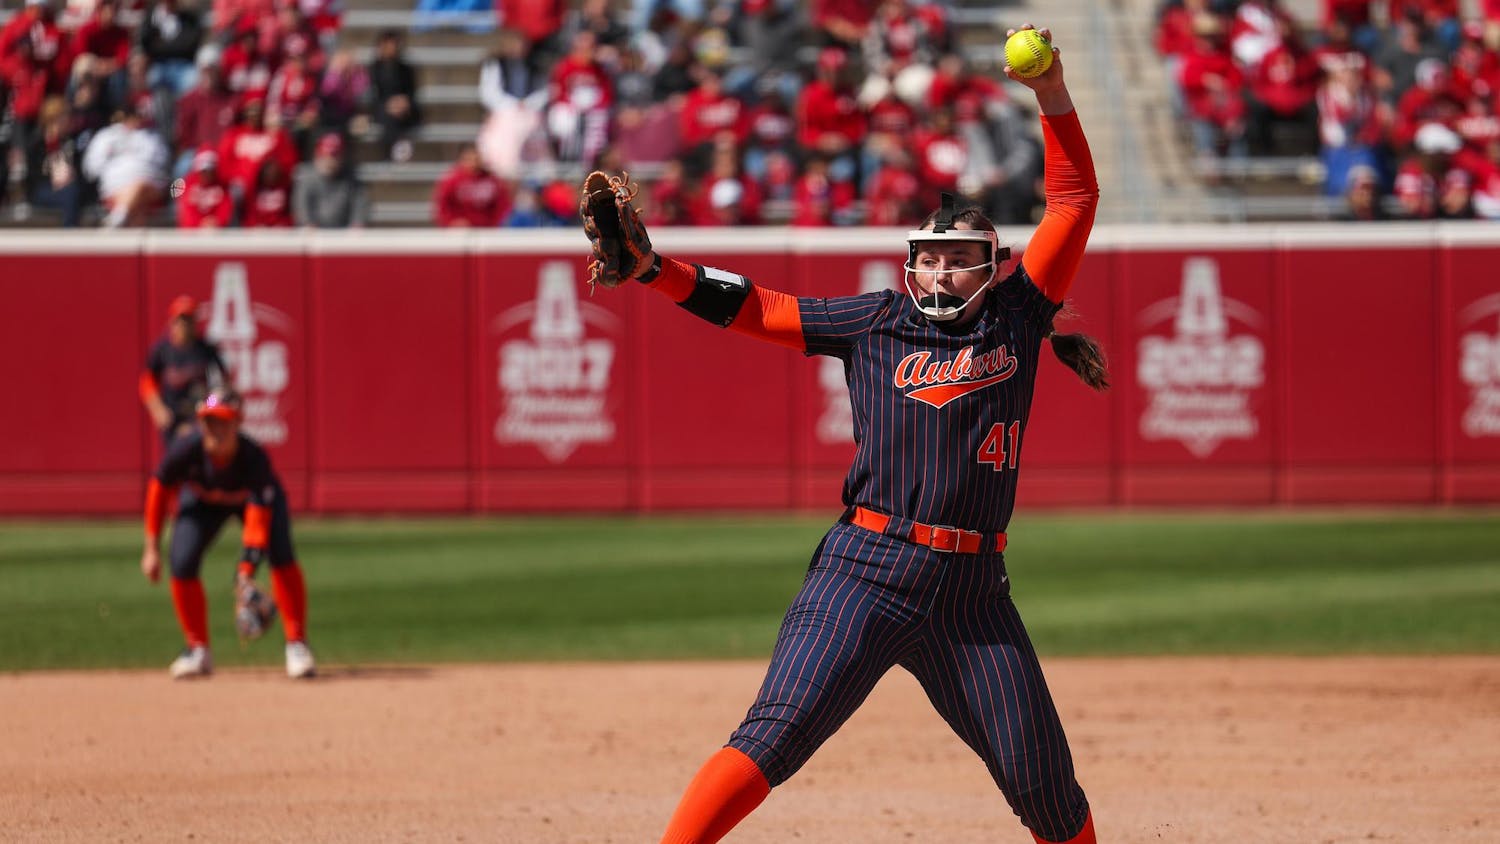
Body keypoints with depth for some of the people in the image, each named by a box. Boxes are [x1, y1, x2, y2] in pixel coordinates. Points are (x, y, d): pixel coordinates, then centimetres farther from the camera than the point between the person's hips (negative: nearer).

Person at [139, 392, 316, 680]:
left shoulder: (255, 459, -40)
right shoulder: (186, 451, -35)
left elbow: (259, 519, -43)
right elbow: (159, 489, -16)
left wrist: (246, 574, -55)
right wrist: (152, 548, -14)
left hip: (255, 498, -2)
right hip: (203, 500, 2)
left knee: (281, 556, -25)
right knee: (182, 564, -16)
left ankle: (297, 646, -15)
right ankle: (198, 651, 2)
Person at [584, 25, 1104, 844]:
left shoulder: (1016, 318, 13)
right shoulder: (873, 323, 12)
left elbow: (1073, 203, 12)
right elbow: (752, 307, 11)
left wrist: (1054, 98, 3)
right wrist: (649, 267, -1)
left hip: (972, 592, 2)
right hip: (864, 571, -2)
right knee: (778, 732, -17)